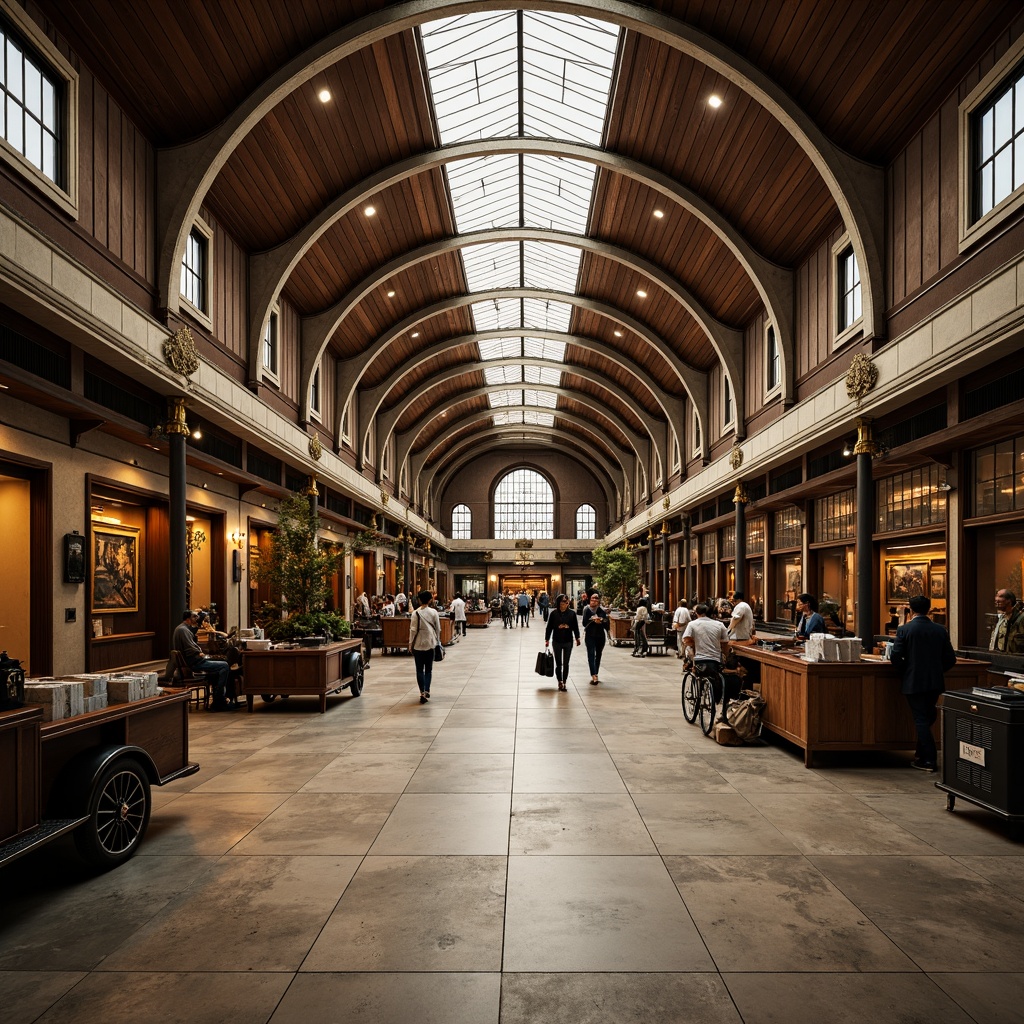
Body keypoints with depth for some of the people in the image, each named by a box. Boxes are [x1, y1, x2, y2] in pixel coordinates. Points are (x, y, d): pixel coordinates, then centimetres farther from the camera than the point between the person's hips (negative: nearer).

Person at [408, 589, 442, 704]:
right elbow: (438, 629, 3)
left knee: (420, 670, 5)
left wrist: (410, 643, 1)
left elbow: (413, 630, -9)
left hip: (419, 644, -2)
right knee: (428, 669, 14)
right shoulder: (434, 612, -3)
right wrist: (437, 641, 16)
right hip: (430, 643, 2)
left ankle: (422, 693, -3)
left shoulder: (416, 613, -11)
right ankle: (427, 691, 8)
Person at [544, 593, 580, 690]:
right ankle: (560, 681, 19)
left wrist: (577, 638, -1)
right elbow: (549, 627, -1)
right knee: (558, 663, 5)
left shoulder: (572, 613, -2)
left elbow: (575, 626, 4)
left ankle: (564, 682, 15)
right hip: (557, 641, -1)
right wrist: (547, 639, -2)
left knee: (566, 664, 6)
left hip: (568, 641, 1)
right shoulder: (553, 613, -6)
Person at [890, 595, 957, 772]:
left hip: (913, 682, -4)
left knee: (921, 720, 2)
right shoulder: (940, 630, 1)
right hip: (935, 682, 4)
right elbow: (951, 659, 3)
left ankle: (929, 760, 3)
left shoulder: (904, 630, -11)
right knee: (928, 718, 18)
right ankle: (922, 754, 26)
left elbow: (895, 657, -14)